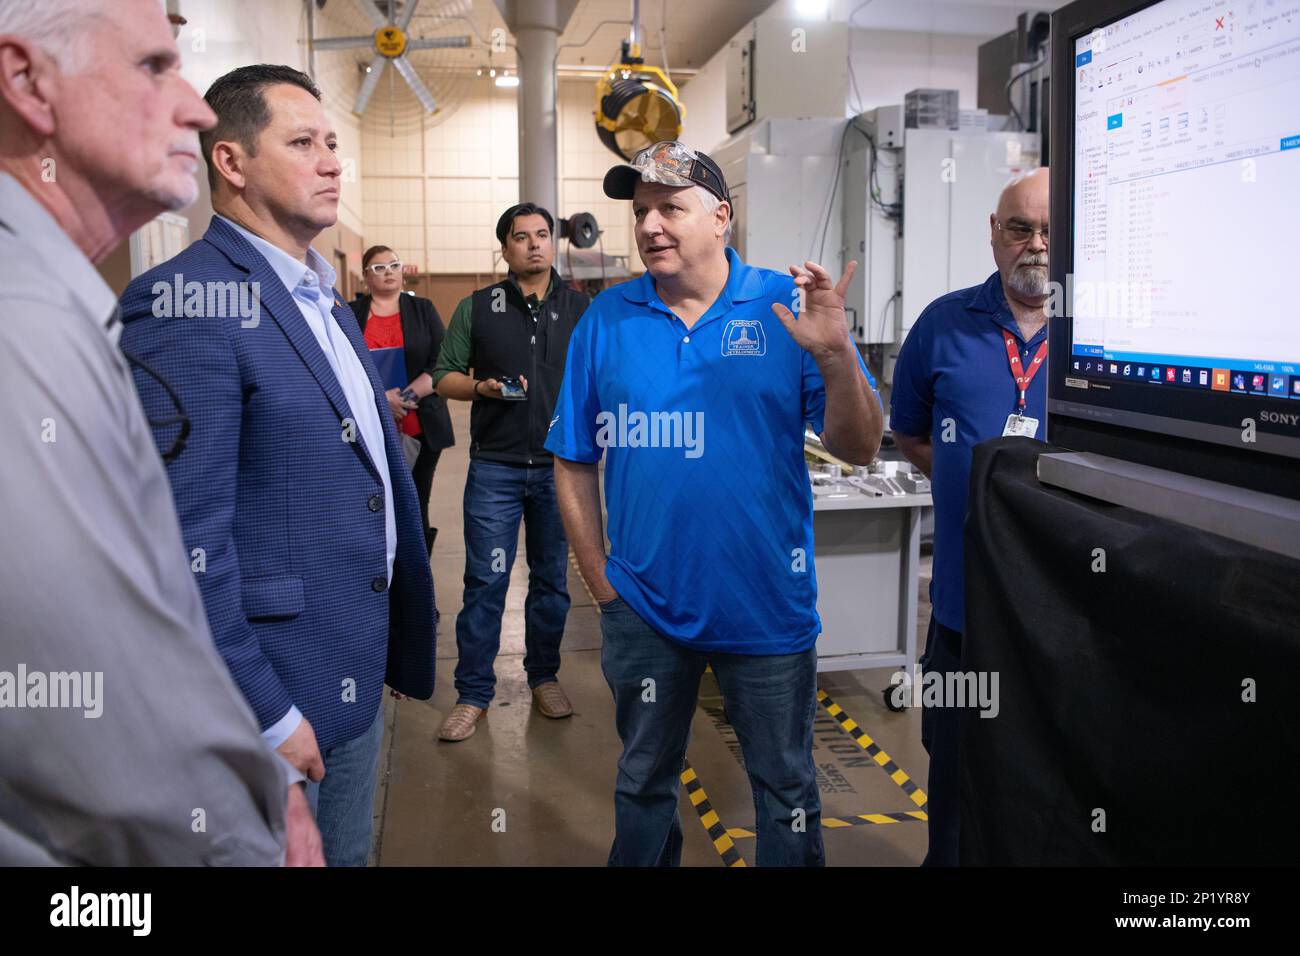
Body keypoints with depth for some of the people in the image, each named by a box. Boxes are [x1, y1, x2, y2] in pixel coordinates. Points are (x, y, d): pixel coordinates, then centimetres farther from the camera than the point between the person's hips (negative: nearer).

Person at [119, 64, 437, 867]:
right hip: (274, 683, -8)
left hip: (359, 671, 8)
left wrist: (390, 650, 15)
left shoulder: (328, 302, 11)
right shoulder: (186, 304, -18)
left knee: (347, 853, 23)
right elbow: (184, 539, -22)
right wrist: (262, 715, -19)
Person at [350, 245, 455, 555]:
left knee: (416, 510, 4)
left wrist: (406, 395, -13)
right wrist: (381, 396, -15)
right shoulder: (349, 314, 9)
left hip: (421, 429, 1)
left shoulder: (423, 310, 10)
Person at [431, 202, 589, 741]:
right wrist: (483, 387, -12)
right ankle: (473, 693, 11)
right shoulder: (476, 308, 6)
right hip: (496, 466, -1)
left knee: (552, 579, 10)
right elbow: (444, 377, 7)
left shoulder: (582, 310, 8)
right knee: (485, 580, 0)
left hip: (561, 465, 1)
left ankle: (544, 677, 27)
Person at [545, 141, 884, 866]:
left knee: (787, 789, 16)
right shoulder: (607, 319, -1)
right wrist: (600, 579, 1)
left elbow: (859, 449, -9)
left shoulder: (787, 306, -6)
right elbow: (574, 462, 4)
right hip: (644, 607, 2)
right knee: (644, 781, 22)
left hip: (768, 606, -1)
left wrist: (836, 355, -26)